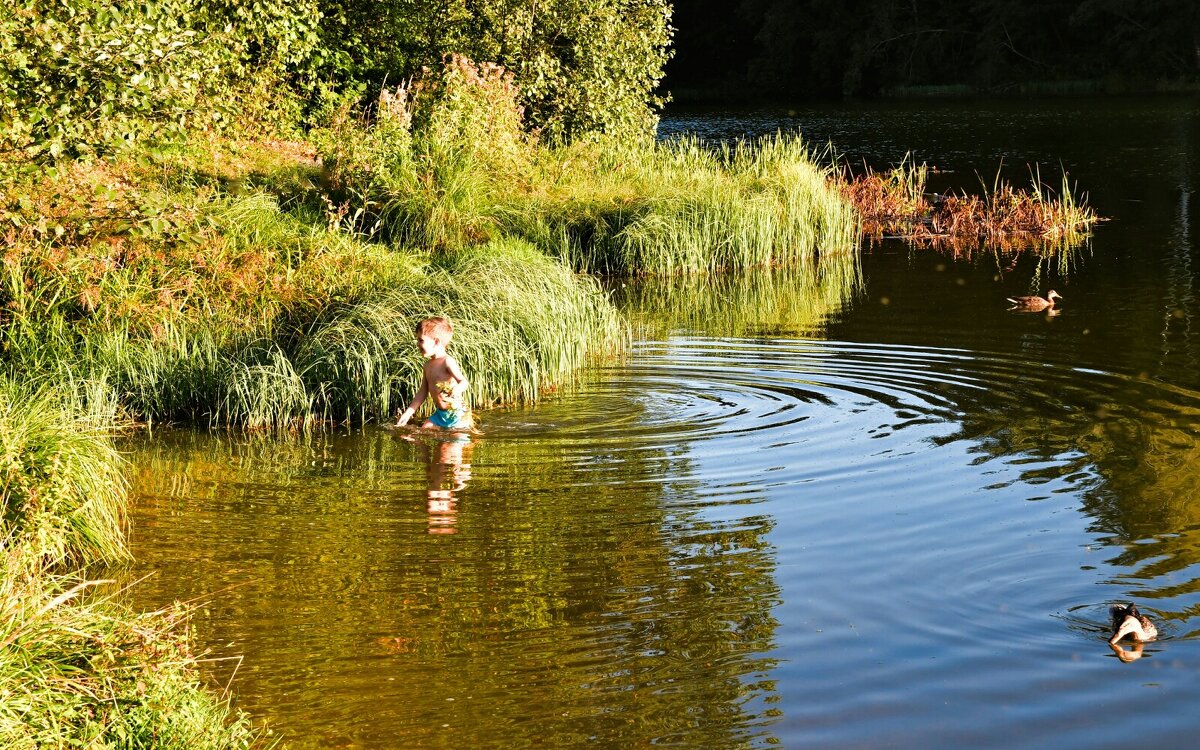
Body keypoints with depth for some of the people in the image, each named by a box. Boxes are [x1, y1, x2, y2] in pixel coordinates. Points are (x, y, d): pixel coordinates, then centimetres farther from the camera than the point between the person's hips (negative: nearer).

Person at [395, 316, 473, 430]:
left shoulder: (447, 361, -15)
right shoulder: (428, 364, 10)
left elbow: (463, 382, -22)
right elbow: (422, 392, 16)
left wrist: (454, 392, -45)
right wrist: (408, 413, 14)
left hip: (455, 413, -8)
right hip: (439, 413, 8)